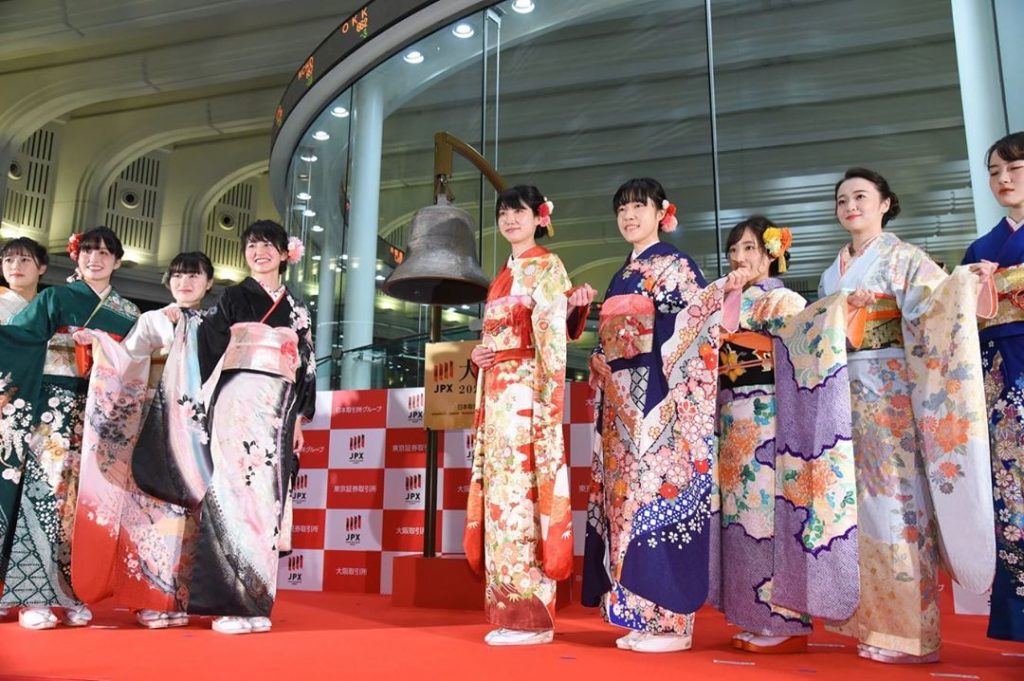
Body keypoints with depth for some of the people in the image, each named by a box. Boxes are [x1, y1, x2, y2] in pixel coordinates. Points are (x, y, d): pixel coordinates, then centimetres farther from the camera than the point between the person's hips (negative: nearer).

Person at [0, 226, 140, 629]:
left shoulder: (128, 313, 15)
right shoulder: (54, 299, 6)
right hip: (56, 406, -3)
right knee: (46, 486, -8)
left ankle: (73, 593, 9)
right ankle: (33, 594, -4)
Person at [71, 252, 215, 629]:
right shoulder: (153, 321, 11)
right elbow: (128, 359, -3)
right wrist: (99, 341, -19)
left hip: (202, 422, 2)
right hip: (163, 420, -2)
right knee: (159, 498, -8)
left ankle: (182, 593, 7)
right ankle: (156, 594, -4)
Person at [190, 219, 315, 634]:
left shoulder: (296, 310, 16)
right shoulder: (232, 298, 9)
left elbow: (305, 369, 14)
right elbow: (211, 350, 2)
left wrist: (299, 417, 8)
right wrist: (215, 404, -6)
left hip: (277, 413, 3)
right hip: (238, 406, -3)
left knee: (266, 499, 0)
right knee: (234, 494, -9)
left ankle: (255, 601, 4)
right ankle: (227, 601, -4)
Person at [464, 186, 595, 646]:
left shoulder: (546, 266, 1)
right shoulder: (503, 274, 24)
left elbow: (553, 335, -9)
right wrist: (476, 354, 7)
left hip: (525, 391, -8)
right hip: (496, 394, 8)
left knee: (520, 491, -11)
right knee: (499, 491, 5)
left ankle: (533, 615, -4)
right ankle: (508, 611, 11)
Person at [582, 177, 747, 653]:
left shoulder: (675, 265, 0)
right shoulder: (622, 276, 22)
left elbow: (699, 319, -16)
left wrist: (726, 290, -31)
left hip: (656, 399, -8)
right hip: (621, 402, 8)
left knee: (656, 492, -10)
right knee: (627, 496, 7)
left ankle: (670, 620, -2)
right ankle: (640, 618, 14)